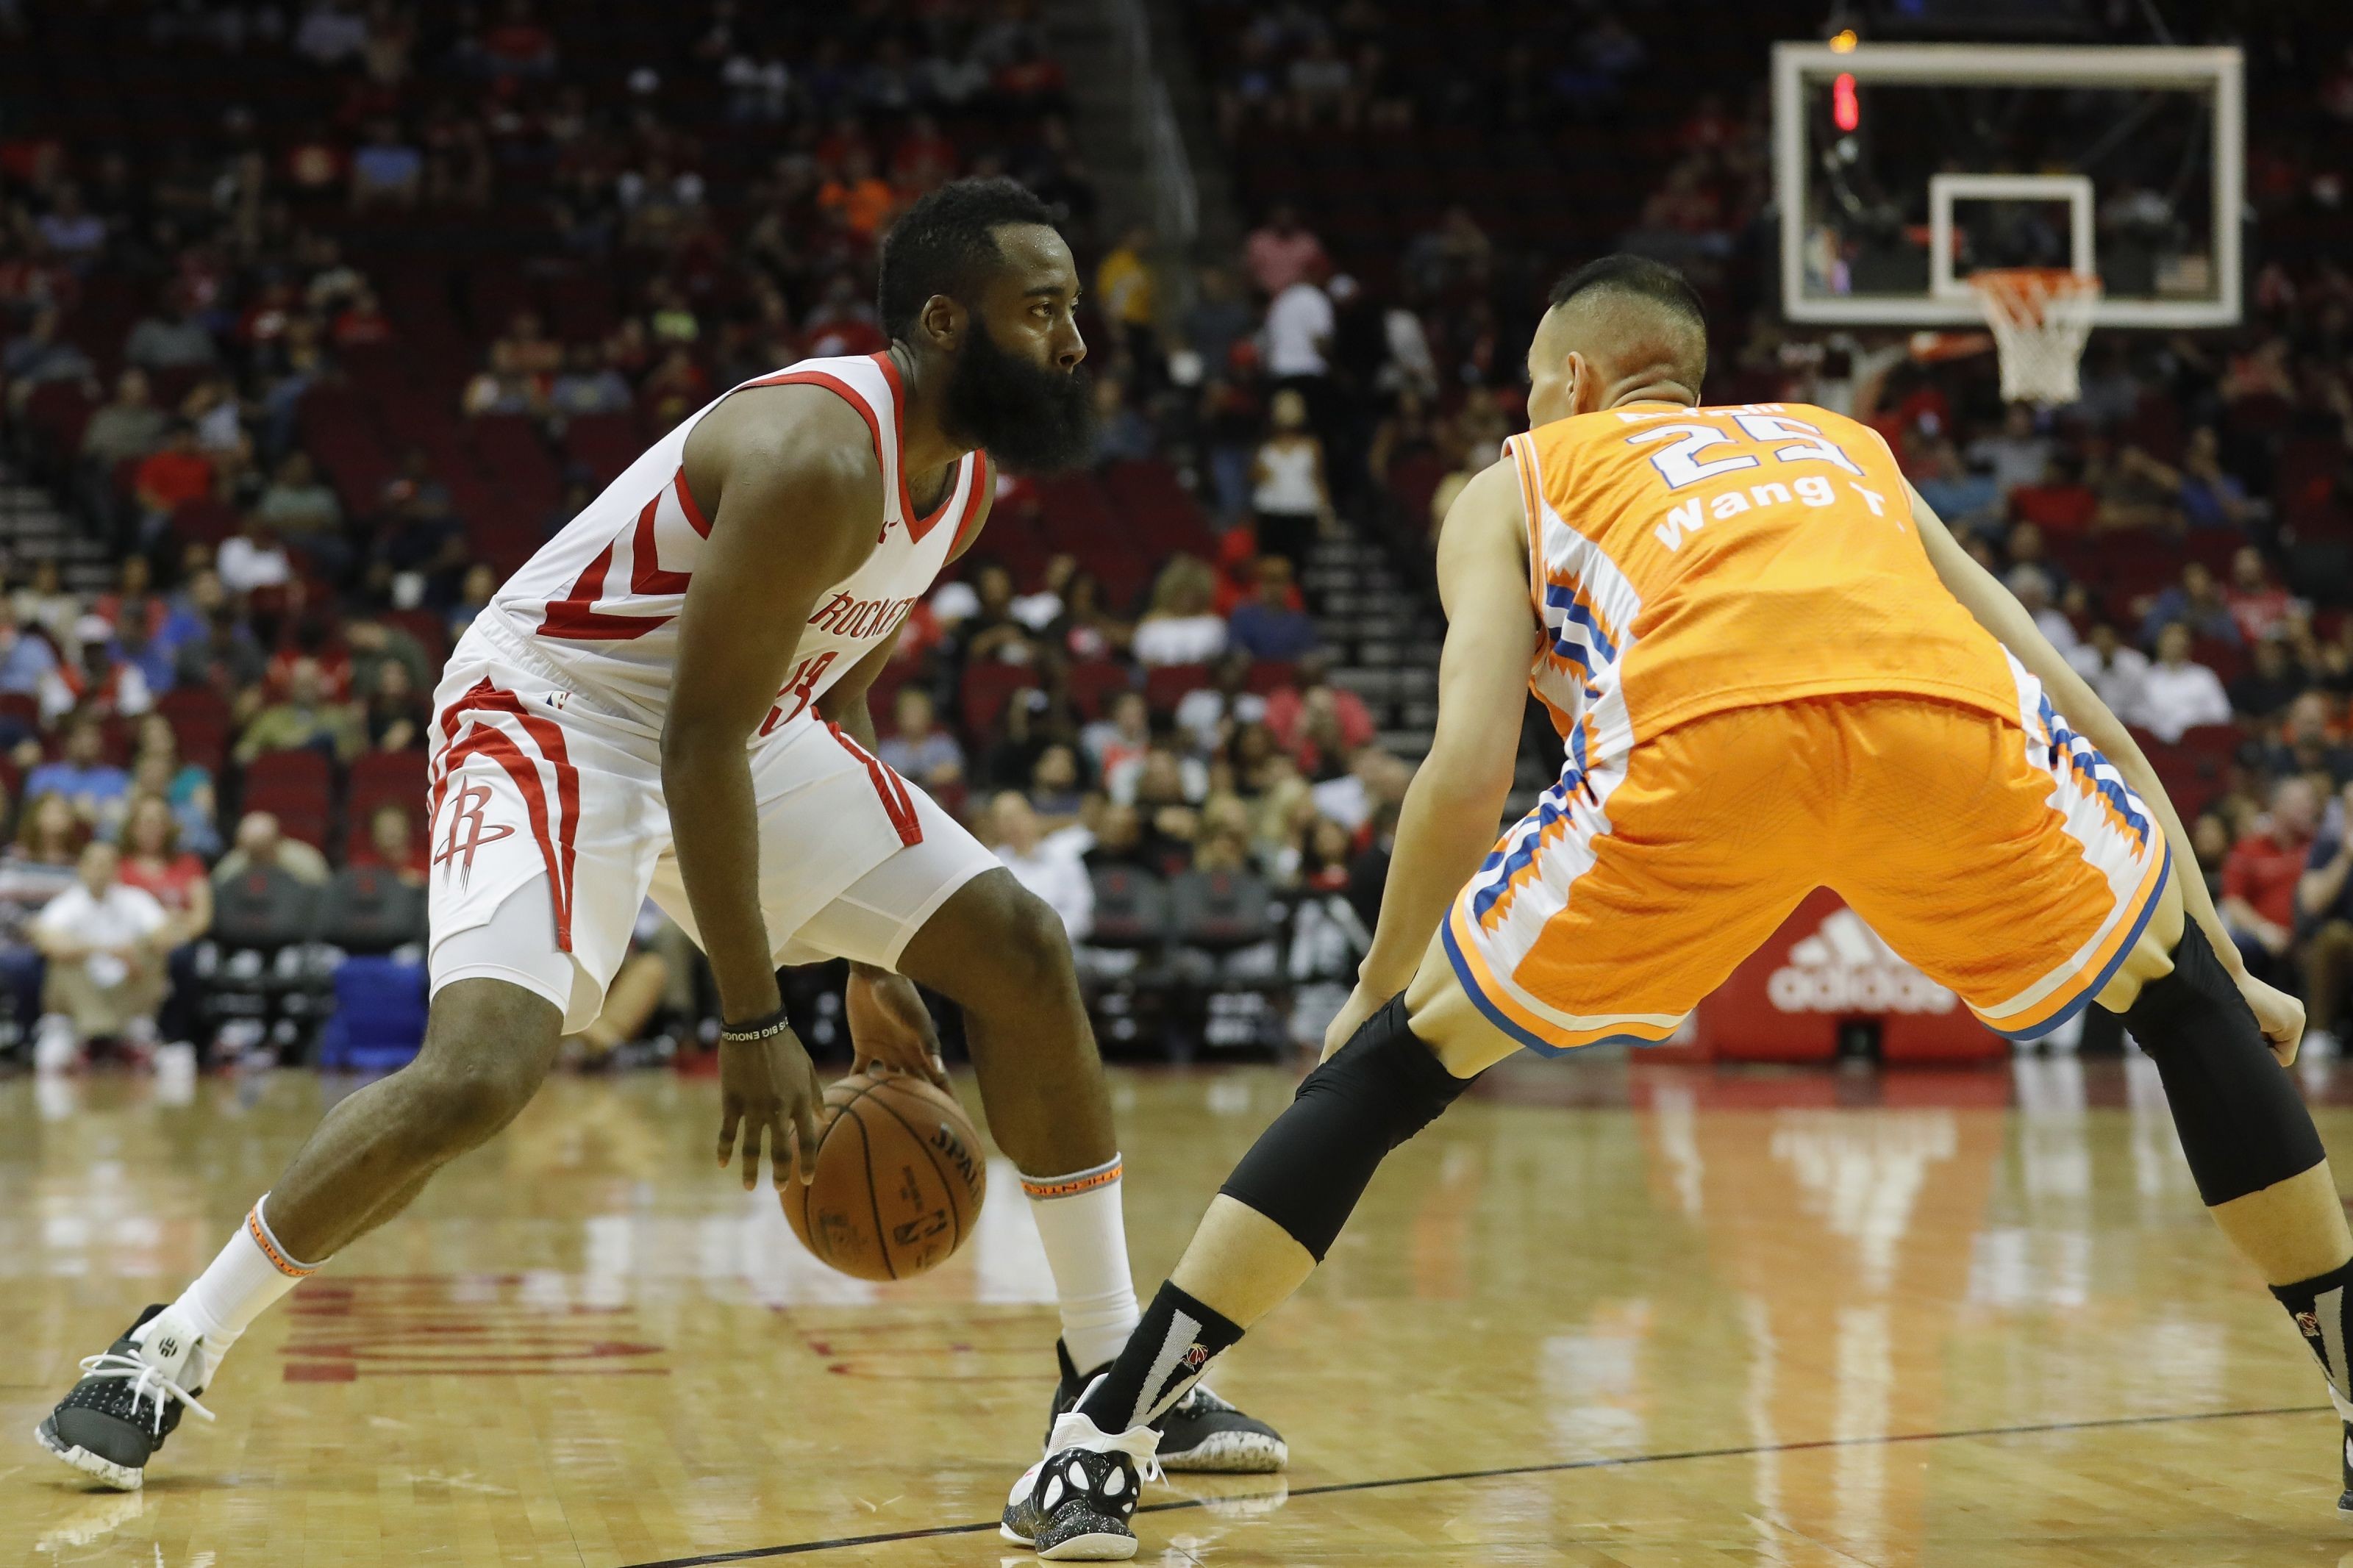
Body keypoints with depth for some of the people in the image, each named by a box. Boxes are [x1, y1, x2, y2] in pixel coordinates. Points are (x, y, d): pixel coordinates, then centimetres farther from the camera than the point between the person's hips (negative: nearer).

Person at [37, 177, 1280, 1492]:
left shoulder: (967, 468, 1)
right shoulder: (815, 457, -29)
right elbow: (697, 743, -28)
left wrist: (872, 963, 14)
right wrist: (754, 1024, -27)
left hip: (755, 726, 9)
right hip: (558, 710, -9)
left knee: (1022, 952, 1)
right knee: (479, 1072, -27)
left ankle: (1110, 1369, 11)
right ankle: (171, 1352, -9)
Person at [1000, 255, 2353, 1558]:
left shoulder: (1520, 481, 34)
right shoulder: (1847, 448, 42)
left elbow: (1470, 770, 18)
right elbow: (2080, 716, 37)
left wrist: (1374, 992, 32)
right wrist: (2226, 961, 44)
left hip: (1699, 744, -2)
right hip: (1947, 720, 2)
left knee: (1396, 1064, 16)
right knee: (2186, 997, 28)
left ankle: (1104, 1443, 11)